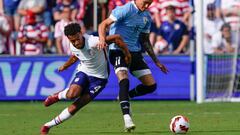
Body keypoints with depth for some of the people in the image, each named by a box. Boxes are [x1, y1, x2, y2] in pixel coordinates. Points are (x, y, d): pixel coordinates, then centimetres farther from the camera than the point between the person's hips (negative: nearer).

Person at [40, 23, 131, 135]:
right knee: (72, 94, -30)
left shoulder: (93, 42, -31)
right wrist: (64, 66, 31)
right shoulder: (73, 47, -9)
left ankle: (48, 125, 3)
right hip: (84, 72, 4)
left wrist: (127, 54, -21)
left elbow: (116, 38, -28)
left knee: (76, 106, -11)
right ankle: (58, 96, 6)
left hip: (99, 78, -3)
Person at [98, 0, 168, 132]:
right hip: (118, 51, -7)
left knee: (151, 85, 1)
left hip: (135, 53, 7)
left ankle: (125, 97, 25)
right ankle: (127, 117, -31)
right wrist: (102, 39, -36)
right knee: (124, 80, -29)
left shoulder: (146, 17, 10)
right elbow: (104, 24, -16)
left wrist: (156, 61, 21)